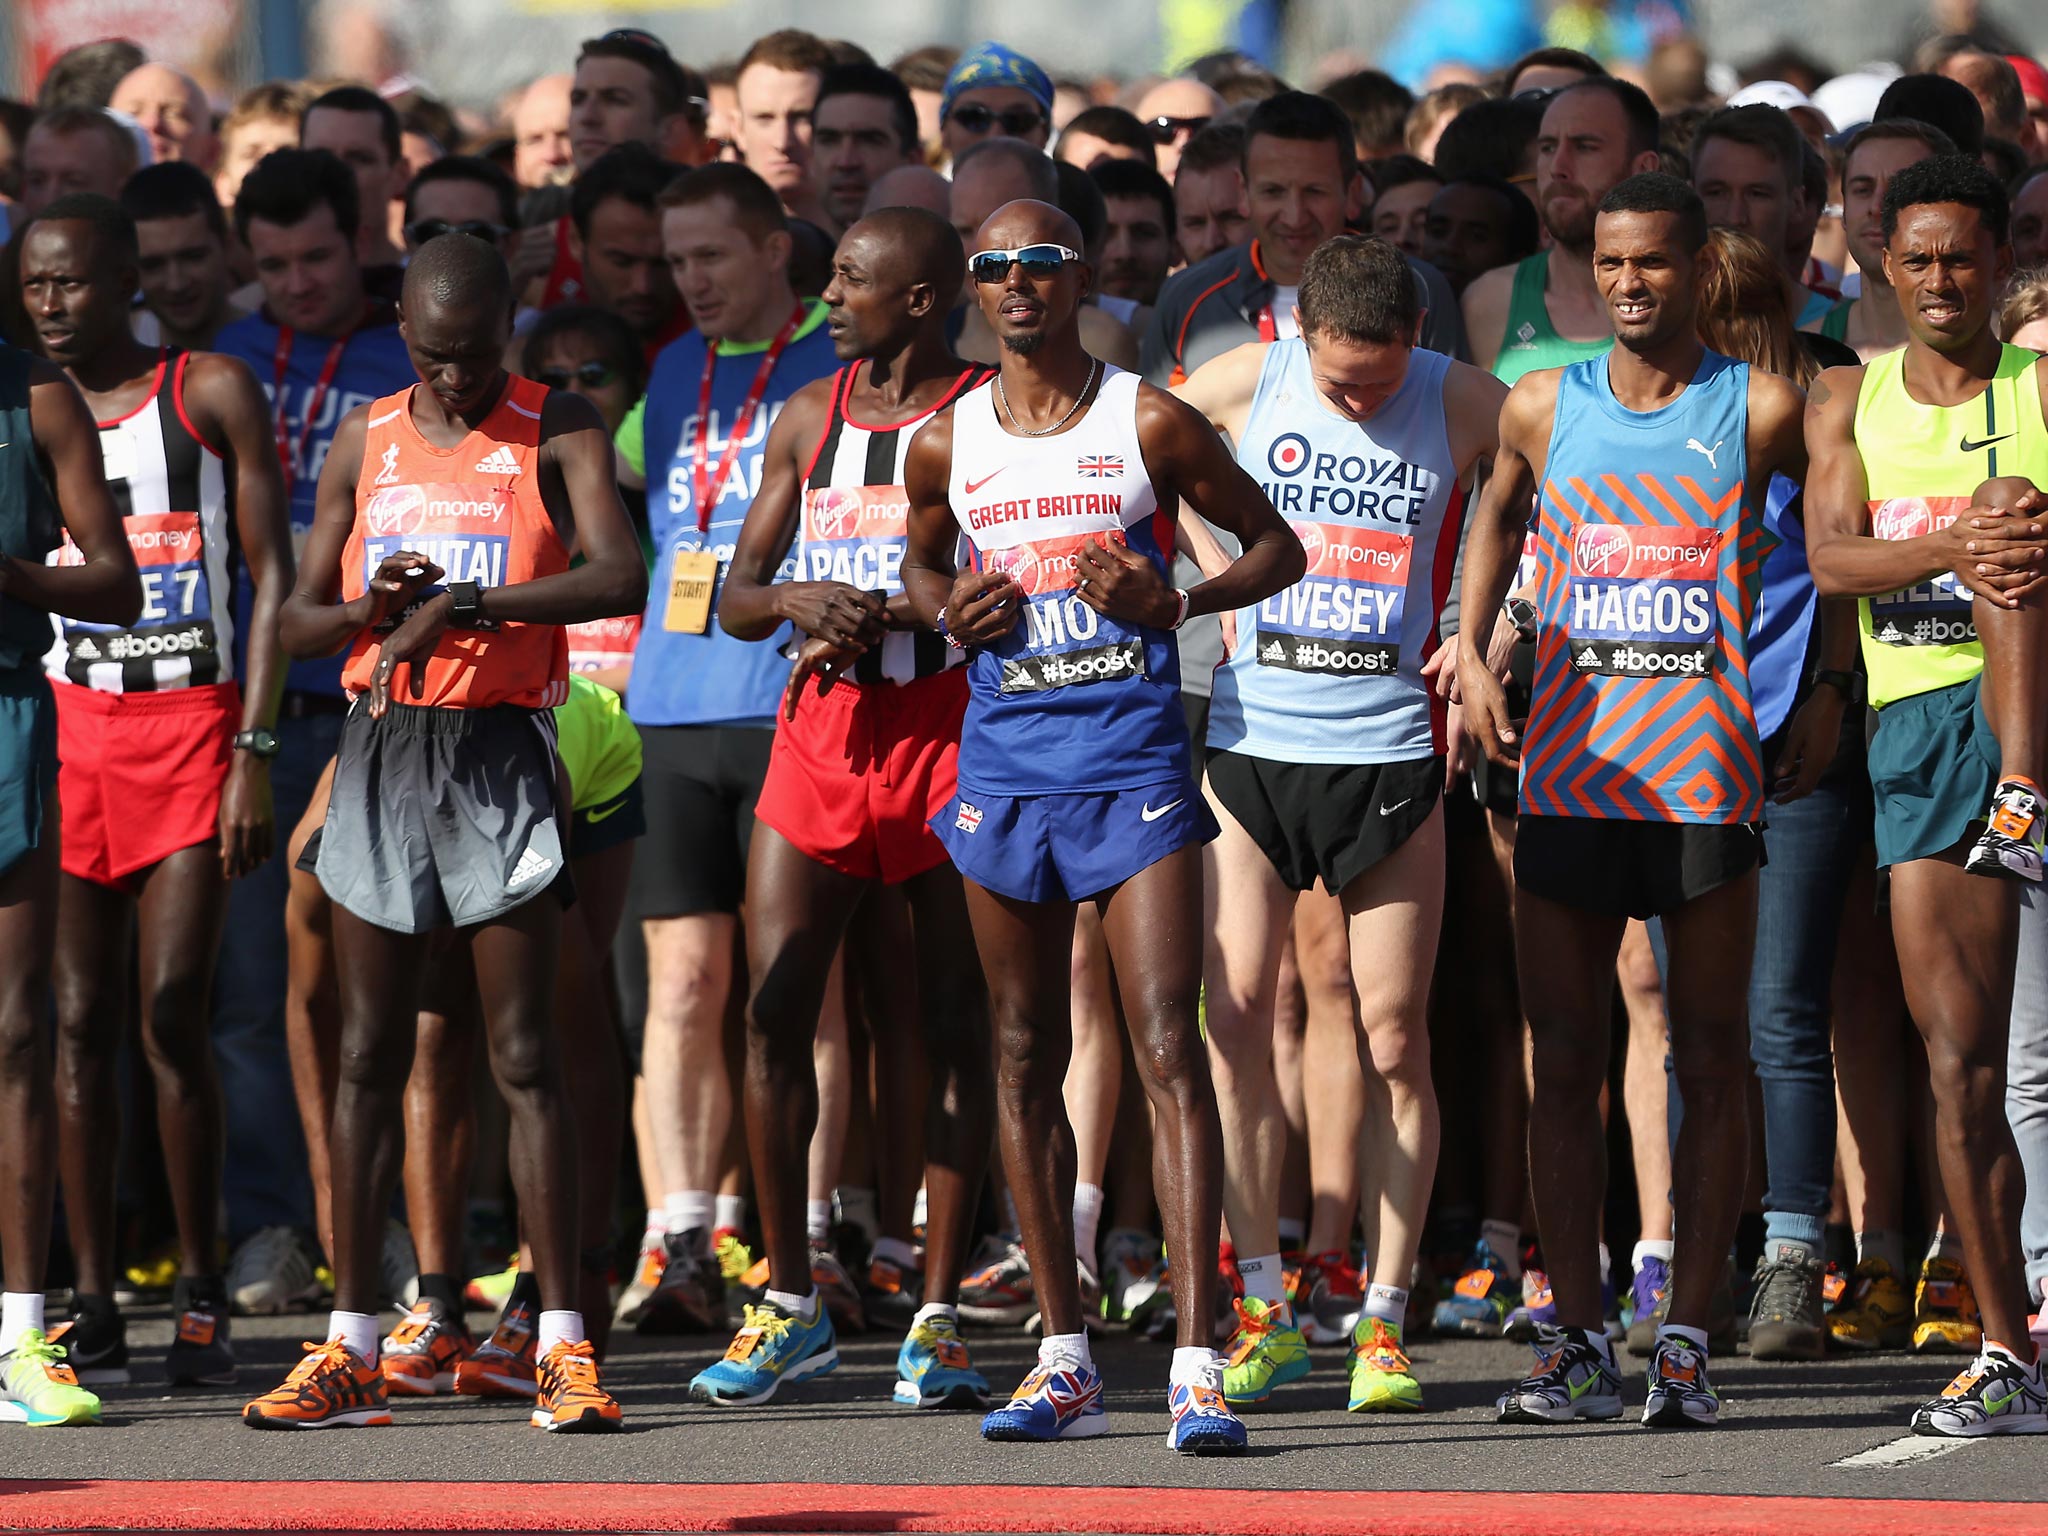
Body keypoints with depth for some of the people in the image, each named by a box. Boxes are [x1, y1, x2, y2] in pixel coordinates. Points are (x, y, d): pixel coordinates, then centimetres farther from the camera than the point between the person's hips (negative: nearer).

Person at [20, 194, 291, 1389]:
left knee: (173, 1010, -10)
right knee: (80, 1020, 0)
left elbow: (273, 577, -1)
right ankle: (94, 1303, 3)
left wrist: (257, 751, -9)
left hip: (190, 724, -3)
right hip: (62, 723, 3)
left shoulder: (212, 395, 2)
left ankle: (202, 1293, 0)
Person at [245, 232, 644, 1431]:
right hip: (382, 746, 4)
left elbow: (619, 578, -18)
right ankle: (351, 1347, 7)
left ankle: (564, 1343, -4)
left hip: (500, 748, -4)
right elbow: (301, 618, 12)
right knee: (370, 1052, 4)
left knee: (526, 1052, -5)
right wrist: (369, 609, -11)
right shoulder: (365, 443, 10)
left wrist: (460, 604, -26)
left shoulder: (559, 433, -2)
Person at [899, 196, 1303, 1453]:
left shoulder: (1150, 425, -3)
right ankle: (1066, 1360, 15)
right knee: (1026, 1059, 8)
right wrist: (949, 615, 1)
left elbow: (1276, 545, 6)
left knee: (1168, 1047, -11)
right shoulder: (947, 445, 7)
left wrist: (1177, 602, -12)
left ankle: (1198, 1361, -15)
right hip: (1005, 763, 4)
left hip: (1134, 760, -4)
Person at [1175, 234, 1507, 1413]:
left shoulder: (1464, 406, -4)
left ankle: (1387, 1318, 6)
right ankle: (1264, 1306, 7)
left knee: (1395, 1036, -1)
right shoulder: (1241, 388, -1)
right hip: (1252, 738, 1)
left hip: (1390, 751, -1)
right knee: (1235, 1015, -4)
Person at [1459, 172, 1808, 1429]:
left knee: (1711, 1063, -1)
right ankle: (1579, 1342, 5)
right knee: (1565, 1065, 1)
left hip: (1707, 776, -2)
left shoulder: (1760, 411, 0)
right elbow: (1497, 520, 25)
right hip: (1569, 772, 2)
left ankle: (1689, 1340, 3)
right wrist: (1472, 652, 14)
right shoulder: (1543, 408, 8)